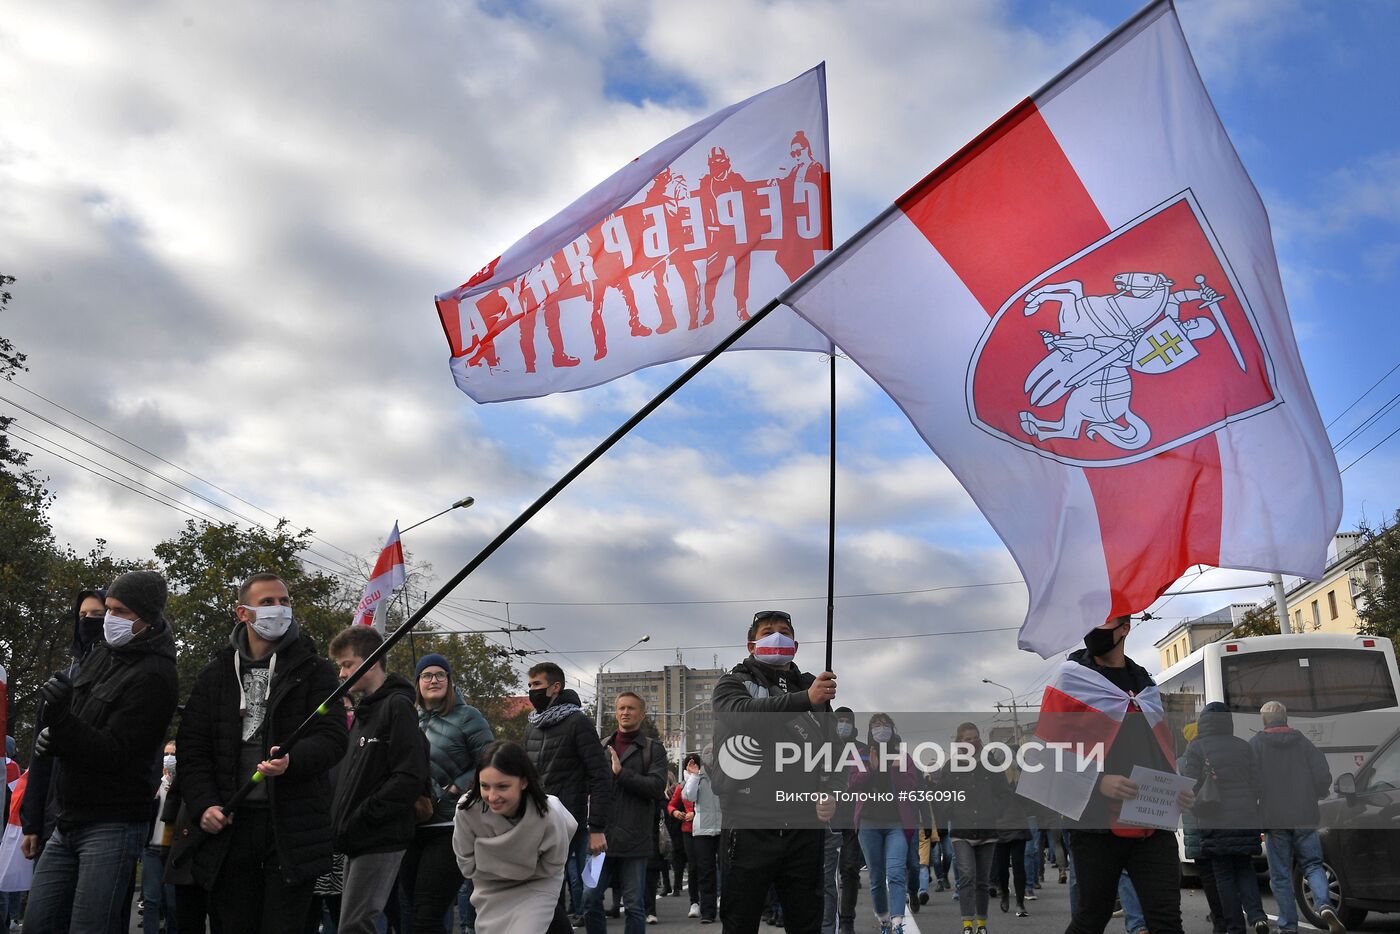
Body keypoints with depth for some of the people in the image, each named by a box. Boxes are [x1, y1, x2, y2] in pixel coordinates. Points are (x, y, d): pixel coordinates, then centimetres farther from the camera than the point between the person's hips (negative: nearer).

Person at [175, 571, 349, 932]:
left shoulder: (314, 670, 2)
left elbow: (333, 737, -7)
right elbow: (192, 746, 8)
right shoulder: (215, 675, 11)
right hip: (229, 824, 3)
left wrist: (292, 761, -27)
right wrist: (203, 804, -6)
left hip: (293, 826, -2)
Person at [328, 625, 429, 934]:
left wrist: (361, 818, -18)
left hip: (381, 840, -9)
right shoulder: (364, 710, 16)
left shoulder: (397, 706, -11)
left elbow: (410, 778, -20)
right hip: (358, 841, 9)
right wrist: (342, 819, 8)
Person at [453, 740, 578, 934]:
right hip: (491, 888, 2)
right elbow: (467, 864, -14)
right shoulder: (468, 809, -32)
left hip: (537, 887, -2)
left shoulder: (549, 815, -34)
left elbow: (551, 866, -14)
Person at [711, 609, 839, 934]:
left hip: (805, 826, 3)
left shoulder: (814, 688, 15)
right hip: (750, 825, -3)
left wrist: (829, 792, -1)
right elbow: (743, 714, -18)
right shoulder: (732, 684, 5)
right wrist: (805, 700, -26)